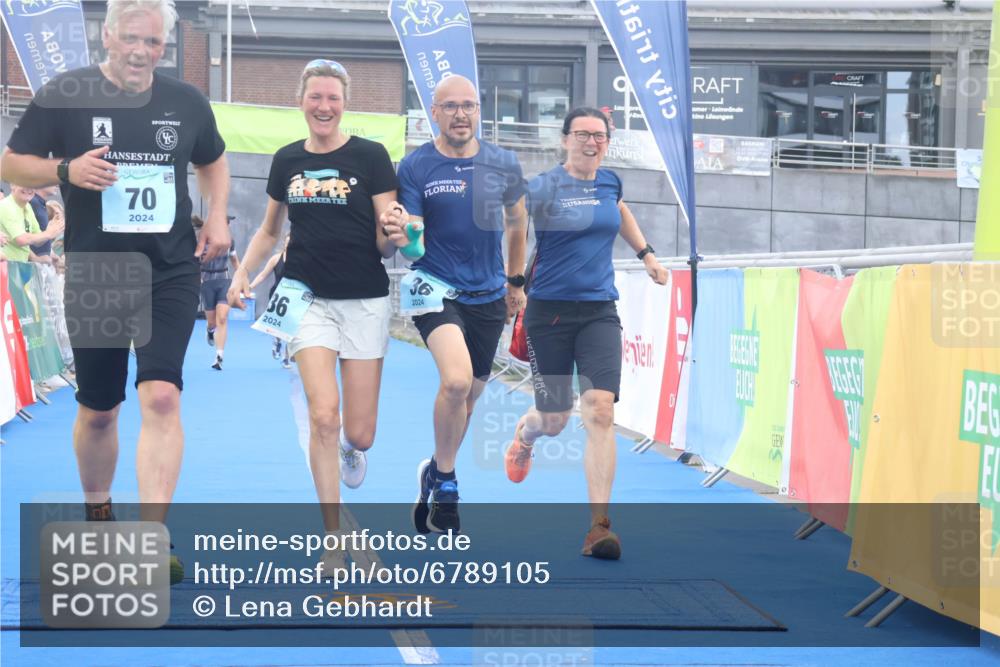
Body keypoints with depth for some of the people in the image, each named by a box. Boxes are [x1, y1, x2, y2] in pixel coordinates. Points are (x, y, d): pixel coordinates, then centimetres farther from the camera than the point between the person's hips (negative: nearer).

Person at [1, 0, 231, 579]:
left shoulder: (186, 102, 5)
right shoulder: (64, 95, -4)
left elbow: (214, 161, 23)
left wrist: (217, 216, 5)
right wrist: (66, 170, -19)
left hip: (171, 271, 1)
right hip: (94, 275, 0)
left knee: (161, 396, -16)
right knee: (98, 409, 11)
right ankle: (98, 516, 36)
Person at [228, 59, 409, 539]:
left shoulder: (370, 156, -5)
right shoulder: (286, 161, 5)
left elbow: (387, 241, -4)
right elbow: (269, 232, 18)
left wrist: (393, 233, -26)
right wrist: (242, 273, 4)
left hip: (365, 300, -1)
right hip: (309, 296, 1)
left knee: (360, 433, 3)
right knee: (323, 416, -15)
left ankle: (350, 448, 44)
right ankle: (334, 537, -4)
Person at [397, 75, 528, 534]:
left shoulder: (503, 164, 1)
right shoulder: (414, 166, -7)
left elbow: (516, 221, 17)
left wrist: (516, 280, 20)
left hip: (488, 294, 4)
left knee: (469, 394, 12)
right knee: (456, 380, -26)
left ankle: (435, 475, 35)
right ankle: (444, 483, -6)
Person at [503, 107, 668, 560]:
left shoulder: (609, 182, 8)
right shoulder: (542, 188, -8)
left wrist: (646, 254, 27)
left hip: (599, 311, 3)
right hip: (549, 312, -3)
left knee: (600, 411, -14)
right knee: (554, 420, 8)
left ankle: (599, 527, -13)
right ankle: (525, 434, 50)